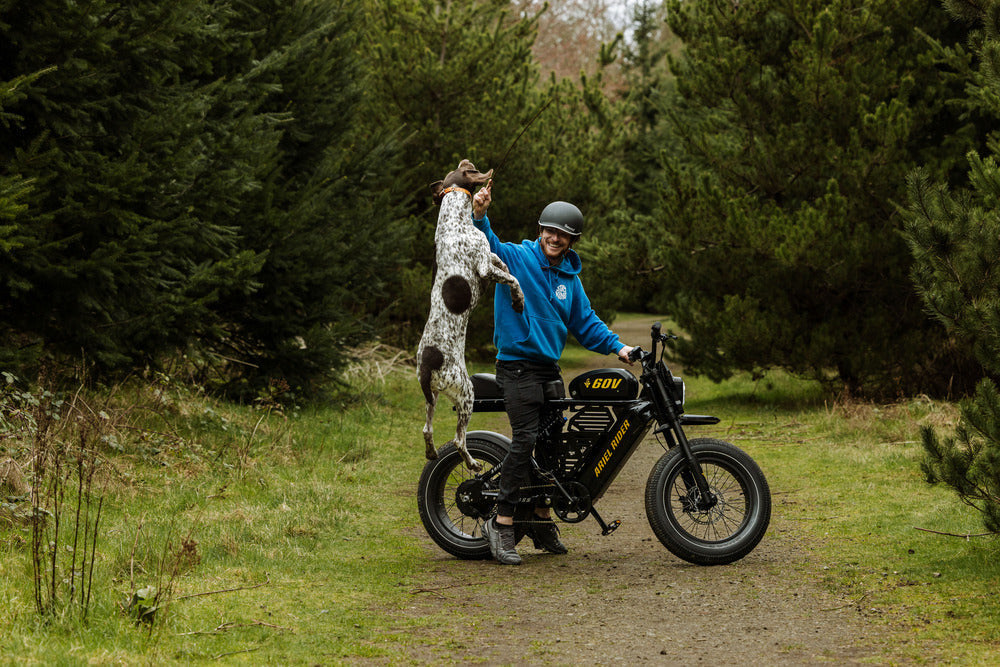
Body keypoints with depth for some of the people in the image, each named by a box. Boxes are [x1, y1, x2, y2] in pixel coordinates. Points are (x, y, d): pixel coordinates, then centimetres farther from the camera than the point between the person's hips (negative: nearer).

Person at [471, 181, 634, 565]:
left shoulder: (569, 278, 15)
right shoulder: (516, 258, -5)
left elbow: (584, 321, 19)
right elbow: (486, 246, -21)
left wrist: (616, 347, 8)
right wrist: (479, 216, -40)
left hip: (550, 367, 7)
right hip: (517, 364, -7)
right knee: (526, 439, -19)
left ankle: (542, 520, 25)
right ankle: (502, 523, -17)